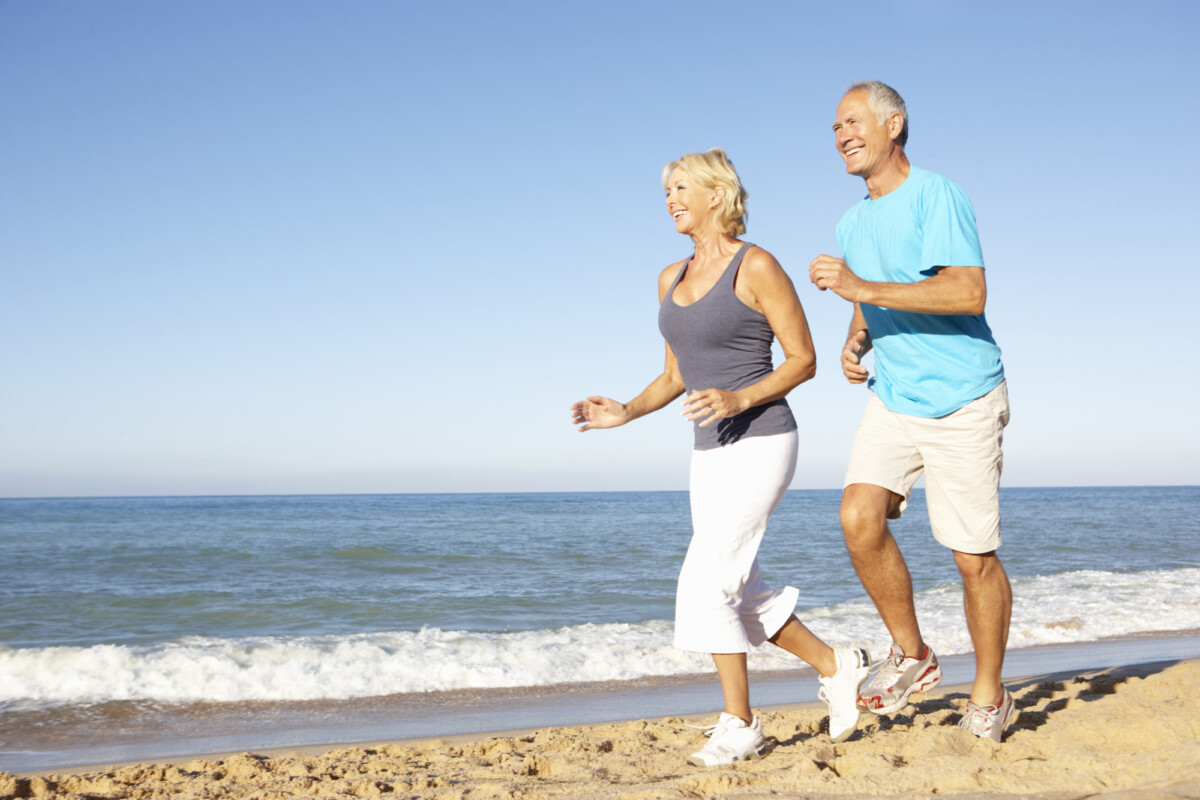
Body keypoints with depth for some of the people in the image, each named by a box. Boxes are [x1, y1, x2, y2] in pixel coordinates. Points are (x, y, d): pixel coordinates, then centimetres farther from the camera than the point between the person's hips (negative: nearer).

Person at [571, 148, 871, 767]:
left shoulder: (757, 267, -10)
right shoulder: (671, 279, 11)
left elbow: (803, 360, -8)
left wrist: (740, 399, -22)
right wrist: (625, 413, 1)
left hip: (761, 442, -8)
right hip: (711, 452, 8)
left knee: (705, 584, -11)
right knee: (737, 596, 10)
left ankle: (738, 723, 3)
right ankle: (835, 666, 27)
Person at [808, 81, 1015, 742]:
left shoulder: (936, 197, -12)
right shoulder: (852, 225, 12)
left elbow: (968, 293, -24)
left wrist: (863, 287, -26)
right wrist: (854, 345, 2)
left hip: (961, 398, -6)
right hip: (892, 396, 6)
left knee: (974, 556, 0)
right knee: (859, 518, -15)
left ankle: (989, 697, 19)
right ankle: (911, 655, 5)